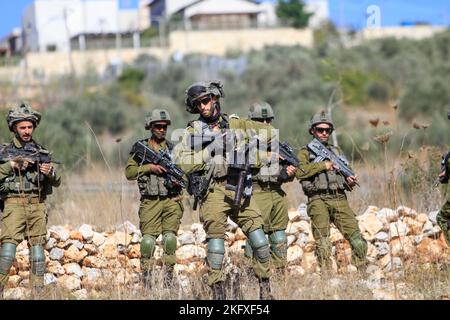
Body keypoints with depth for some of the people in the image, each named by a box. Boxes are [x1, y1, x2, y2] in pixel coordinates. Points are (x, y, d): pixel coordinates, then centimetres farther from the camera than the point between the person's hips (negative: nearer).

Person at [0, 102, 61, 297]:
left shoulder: (42, 152, 13)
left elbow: (57, 182, 11)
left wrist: (50, 172, -10)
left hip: (37, 205, 3)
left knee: (37, 247, 3)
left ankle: (38, 292, 6)